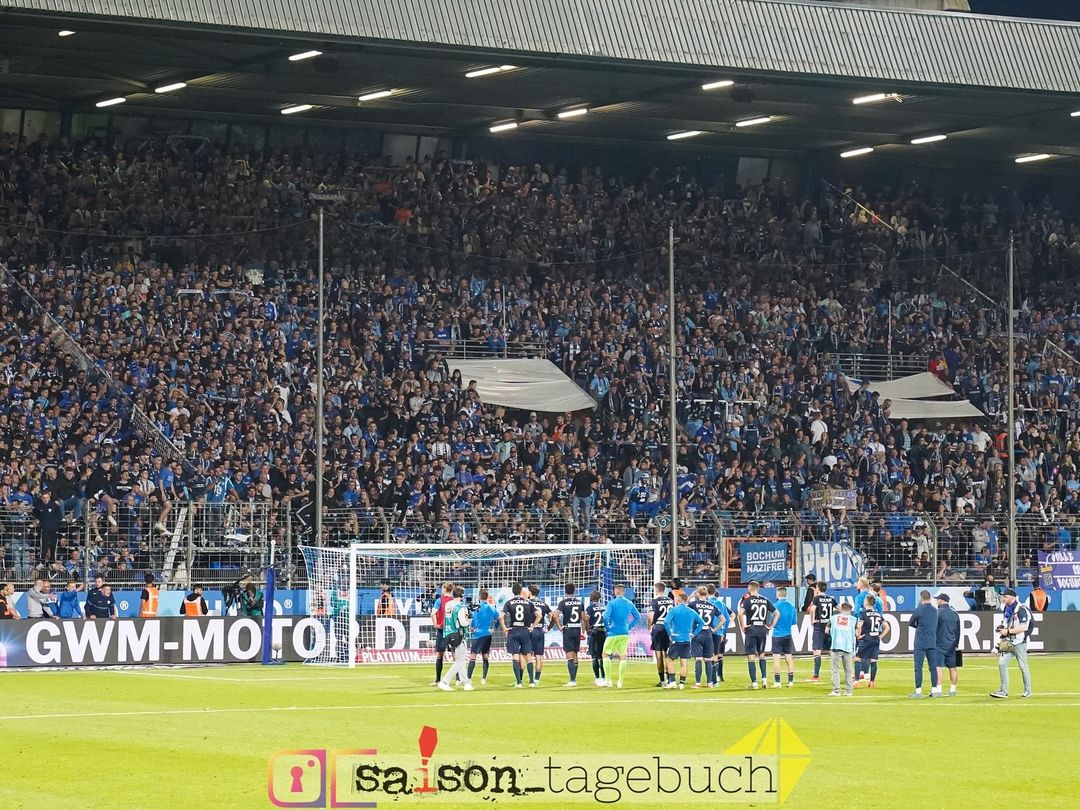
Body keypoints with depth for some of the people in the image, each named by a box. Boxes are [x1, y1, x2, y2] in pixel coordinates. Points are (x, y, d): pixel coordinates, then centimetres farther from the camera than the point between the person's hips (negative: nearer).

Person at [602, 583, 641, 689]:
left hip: (613, 633, -4)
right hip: (625, 633, 4)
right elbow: (638, 617, 13)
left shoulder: (612, 603, -8)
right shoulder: (629, 604, 7)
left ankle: (608, 680, -3)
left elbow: (605, 617, -18)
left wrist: (607, 626, -2)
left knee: (606, 654, 6)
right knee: (623, 656, 8)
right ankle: (620, 681, 6)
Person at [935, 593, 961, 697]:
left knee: (938, 667, -8)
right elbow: (958, 631, 14)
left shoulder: (938, 612, -10)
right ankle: (953, 689, 12)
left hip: (939, 644, -6)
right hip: (951, 645, 6)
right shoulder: (955, 614, 9)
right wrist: (956, 644, 20)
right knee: (952, 668, 10)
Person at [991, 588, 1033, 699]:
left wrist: (1008, 631, -21)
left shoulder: (1021, 609, -16)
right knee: (1002, 663, -1)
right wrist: (1001, 626, 4)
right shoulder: (1007, 608, 12)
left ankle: (1028, 691, 16)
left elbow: (1023, 627, -23)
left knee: (1023, 666, 3)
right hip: (1009, 642, 8)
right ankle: (1004, 691, 3)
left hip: (1019, 643, -8)